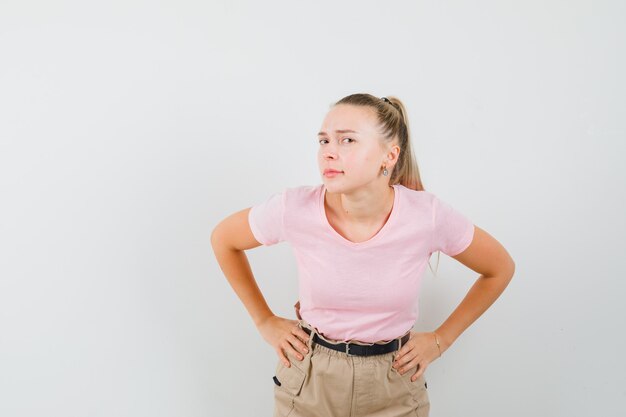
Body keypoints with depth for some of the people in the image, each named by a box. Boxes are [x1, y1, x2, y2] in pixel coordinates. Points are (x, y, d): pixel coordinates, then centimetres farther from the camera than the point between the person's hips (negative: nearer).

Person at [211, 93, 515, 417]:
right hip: (308, 381, 0)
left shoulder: (429, 216, -21)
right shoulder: (294, 209, -22)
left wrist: (441, 339, -3)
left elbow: (501, 269, -3)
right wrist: (265, 322, -1)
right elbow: (223, 239, -1)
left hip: (395, 388, 0)